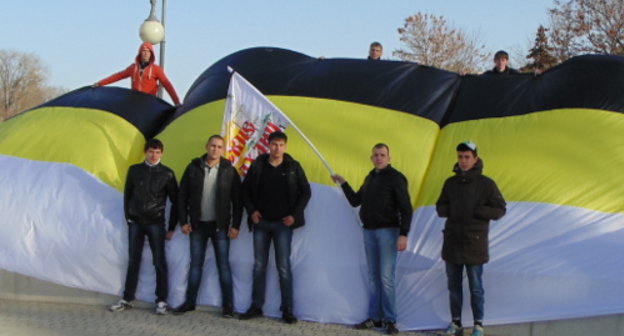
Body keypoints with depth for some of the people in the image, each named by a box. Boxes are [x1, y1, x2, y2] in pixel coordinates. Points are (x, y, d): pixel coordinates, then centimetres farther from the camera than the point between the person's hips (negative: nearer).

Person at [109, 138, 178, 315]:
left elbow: (175, 201, 2)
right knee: (133, 261, 7)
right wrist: (128, 217, 4)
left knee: (159, 262, -2)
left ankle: (161, 301, 3)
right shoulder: (134, 170, 4)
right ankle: (127, 299, 13)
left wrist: (171, 227, 0)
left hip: (156, 223, -2)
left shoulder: (167, 174, -2)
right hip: (135, 222, 2)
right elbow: (127, 195, 11)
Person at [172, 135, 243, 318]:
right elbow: (182, 196, 3)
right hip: (198, 225, 2)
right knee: (195, 264, 9)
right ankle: (189, 302, 18)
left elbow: (237, 200, -1)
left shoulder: (229, 171, -3)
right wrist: (184, 221, -1)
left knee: (223, 265, 0)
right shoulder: (193, 168, 0)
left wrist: (235, 225, -6)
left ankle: (228, 305, 5)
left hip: (220, 226, -2)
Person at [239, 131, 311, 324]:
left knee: (283, 267, -4)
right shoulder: (258, 166, 2)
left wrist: (294, 215, -6)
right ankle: (256, 306, 15)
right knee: (259, 266, 7)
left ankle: (287, 309, 2)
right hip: (261, 223, 2)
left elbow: (305, 192, 3)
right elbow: (246, 189, 10)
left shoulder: (293, 167, -1)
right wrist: (251, 210, -3)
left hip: (282, 223, -2)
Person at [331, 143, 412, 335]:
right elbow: (355, 201, 21)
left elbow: (406, 209, -11)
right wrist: (343, 184, 11)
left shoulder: (395, 178, -7)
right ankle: (375, 318, 16)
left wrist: (403, 234, -19)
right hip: (369, 231, 7)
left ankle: (390, 320, -2)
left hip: (387, 231, -7)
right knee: (373, 277, 10)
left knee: (386, 278, -9)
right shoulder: (370, 178, 15)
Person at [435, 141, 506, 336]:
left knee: (475, 287, 2)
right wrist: (450, 210, -8)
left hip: (474, 244, -4)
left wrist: (475, 211, -17)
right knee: (453, 285, 10)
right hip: (452, 243, 4)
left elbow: (499, 210, -6)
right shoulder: (450, 183, 5)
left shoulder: (486, 184, -7)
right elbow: (440, 208, 14)